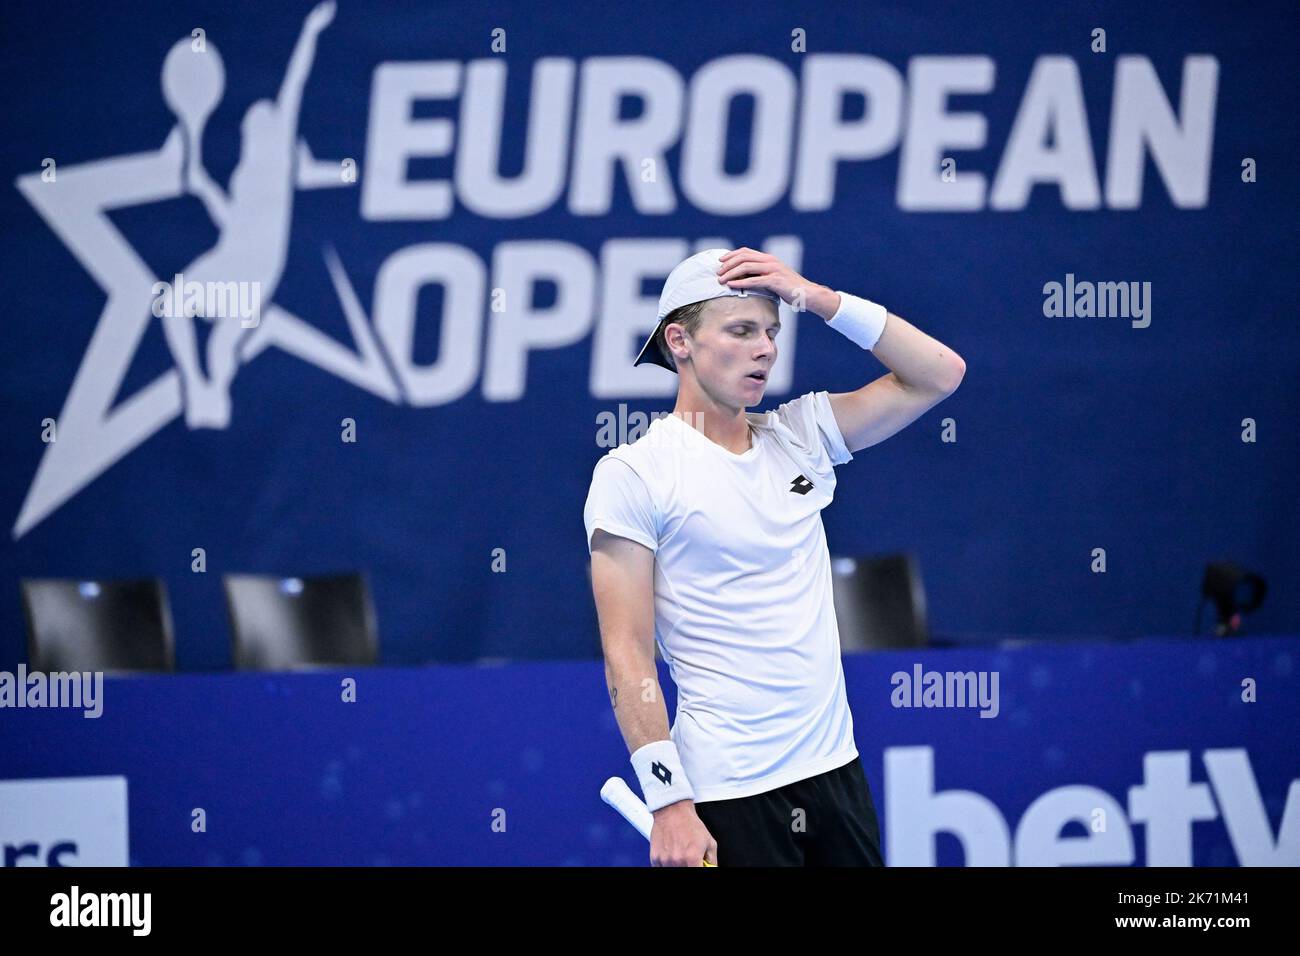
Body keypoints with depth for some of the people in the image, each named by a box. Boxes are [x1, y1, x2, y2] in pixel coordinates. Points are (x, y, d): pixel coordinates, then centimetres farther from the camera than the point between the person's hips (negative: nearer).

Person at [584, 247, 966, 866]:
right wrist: (669, 802, -18)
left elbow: (939, 373, 9)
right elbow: (627, 656, -11)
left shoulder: (799, 435, 9)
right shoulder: (632, 474, -7)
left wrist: (817, 298, -1)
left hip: (835, 769, 5)